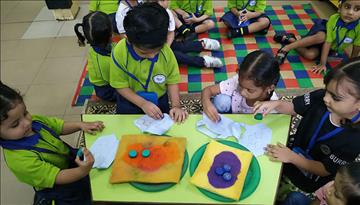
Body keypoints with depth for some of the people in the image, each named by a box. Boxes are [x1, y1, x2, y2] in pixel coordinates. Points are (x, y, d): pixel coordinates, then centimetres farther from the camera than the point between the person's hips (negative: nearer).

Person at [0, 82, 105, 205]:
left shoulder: (34, 121, -16)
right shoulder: (19, 159, -35)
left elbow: (60, 127, 2)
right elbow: (57, 177, -33)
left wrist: (80, 125, -14)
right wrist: (83, 171, -50)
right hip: (60, 189, -7)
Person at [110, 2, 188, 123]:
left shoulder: (166, 51, -24)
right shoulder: (119, 53, -28)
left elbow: (172, 80, -11)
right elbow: (120, 86, -19)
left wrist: (176, 106, -22)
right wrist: (143, 103, -27)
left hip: (159, 100, 1)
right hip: (130, 101, -1)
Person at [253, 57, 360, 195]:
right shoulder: (320, 97, -25)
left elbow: (324, 170, -21)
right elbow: (292, 108, -7)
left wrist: (292, 157, -30)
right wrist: (276, 104, -29)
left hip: (309, 176, -4)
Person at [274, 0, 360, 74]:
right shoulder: (333, 19, -30)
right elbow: (327, 42, -29)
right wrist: (322, 63, -30)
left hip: (333, 49, 2)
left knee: (310, 55, -26)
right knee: (321, 37, -39)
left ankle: (290, 39, -5)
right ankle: (286, 48, -26)